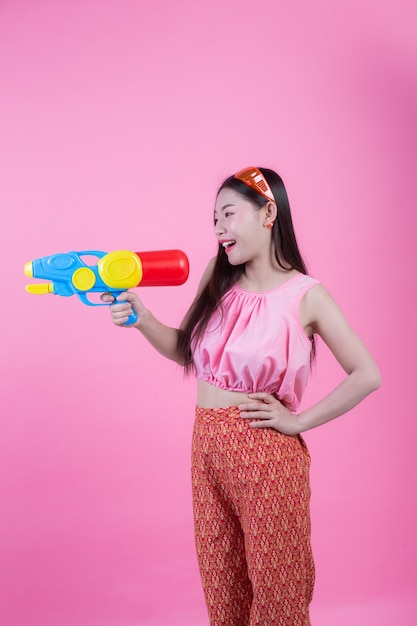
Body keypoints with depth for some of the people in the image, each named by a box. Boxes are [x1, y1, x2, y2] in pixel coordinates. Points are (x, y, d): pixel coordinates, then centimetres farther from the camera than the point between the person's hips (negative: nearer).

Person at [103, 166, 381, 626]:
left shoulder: (305, 295, -11)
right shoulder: (218, 277, 4)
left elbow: (366, 376, -11)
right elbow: (184, 351, 7)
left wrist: (298, 421, -10)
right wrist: (142, 320, -9)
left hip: (265, 451, -5)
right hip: (207, 444, 5)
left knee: (273, 581, 12)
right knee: (220, 579, 18)